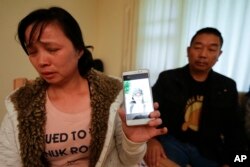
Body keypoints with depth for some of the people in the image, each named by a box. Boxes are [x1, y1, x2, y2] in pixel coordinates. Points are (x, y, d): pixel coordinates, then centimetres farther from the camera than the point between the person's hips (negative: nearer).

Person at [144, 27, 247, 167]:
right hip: (173, 141, -2)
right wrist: (151, 139, -25)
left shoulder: (228, 86, 5)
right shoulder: (167, 78, -4)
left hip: (209, 149, 3)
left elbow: (235, 129, 8)